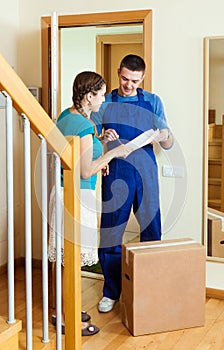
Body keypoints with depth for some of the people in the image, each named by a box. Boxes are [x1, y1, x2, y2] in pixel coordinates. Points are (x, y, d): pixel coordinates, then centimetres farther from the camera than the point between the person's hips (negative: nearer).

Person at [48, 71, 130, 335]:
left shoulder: (65, 116, 9)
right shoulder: (84, 126, -20)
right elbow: (85, 172, -19)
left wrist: (97, 162, 17)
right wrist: (112, 153, -10)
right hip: (78, 196, -10)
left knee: (67, 258, 18)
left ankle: (65, 311, 30)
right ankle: (68, 319, 13)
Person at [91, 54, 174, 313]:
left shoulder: (152, 102, 6)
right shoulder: (104, 103, 4)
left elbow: (168, 144, 4)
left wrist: (164, 137, -19)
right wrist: (103, 140, -19)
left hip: (146, 175, 1)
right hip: (115, 176, -1)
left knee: (151, 232, 5)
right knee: (109, 234, 3)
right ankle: (111, 291, 18)